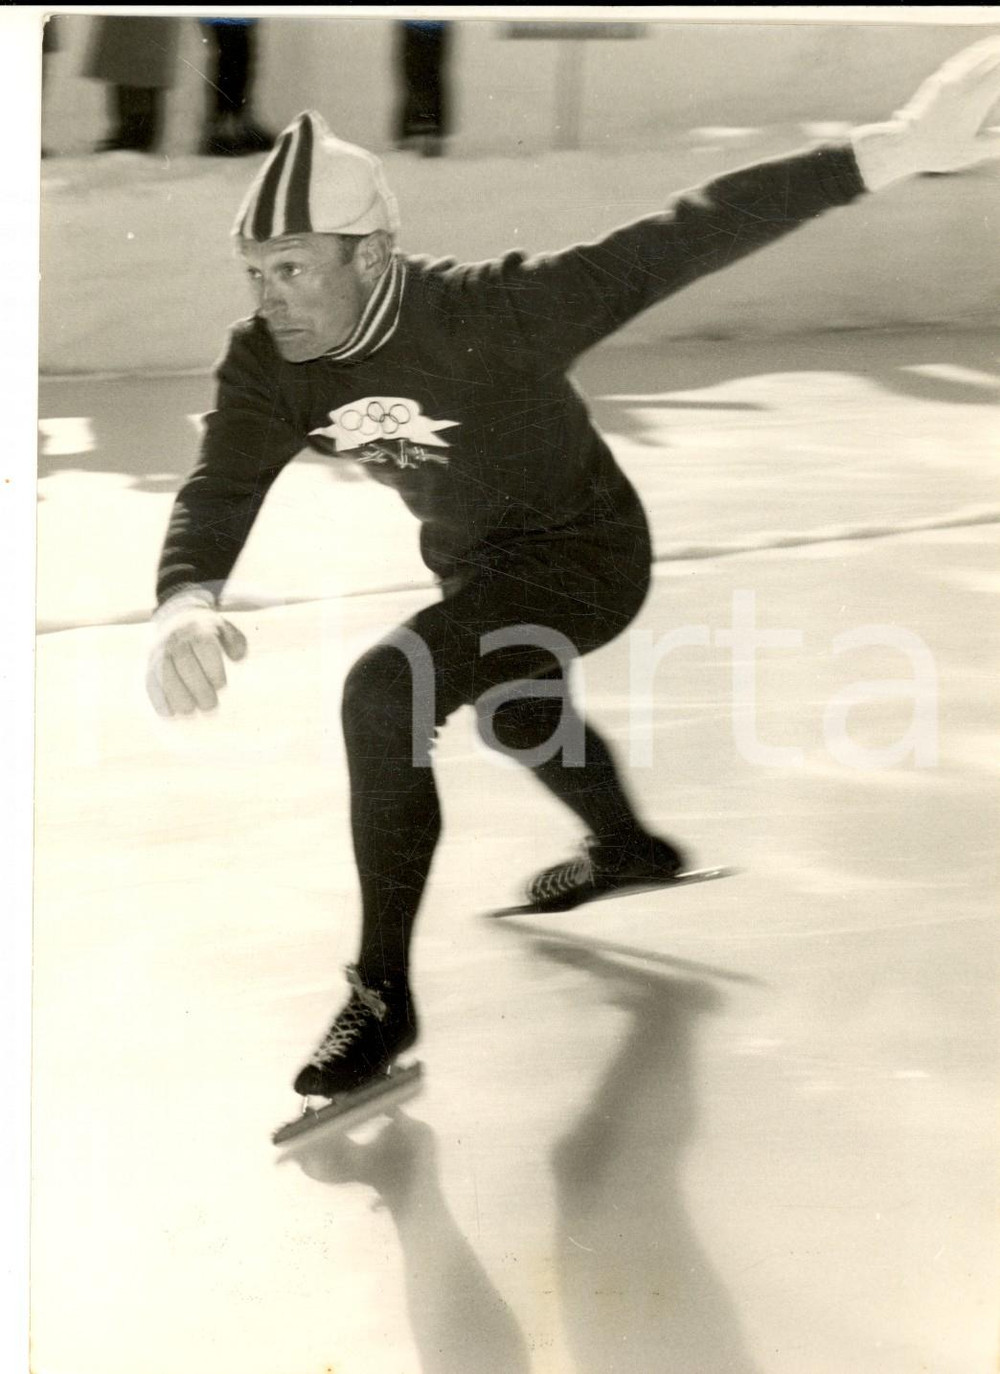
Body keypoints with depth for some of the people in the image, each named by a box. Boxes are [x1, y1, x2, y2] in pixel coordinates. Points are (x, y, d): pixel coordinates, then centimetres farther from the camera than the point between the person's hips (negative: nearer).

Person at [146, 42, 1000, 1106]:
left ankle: (382, 995, -14)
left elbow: (672, 247, -42)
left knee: (385, 694, -26)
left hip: (586, 556, -8)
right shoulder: (267, 364, -20)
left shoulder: (485, 316, -36)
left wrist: (893, 151, -49)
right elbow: (218, 492, -27)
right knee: (511, 709, 34)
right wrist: (184, 604, -53)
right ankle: (628, 848, 67)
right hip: (471, 556, 8)